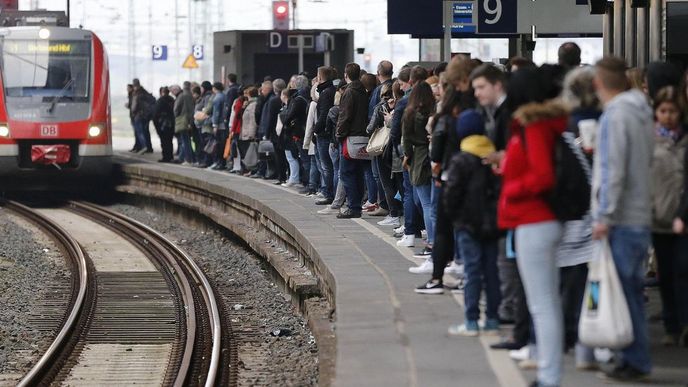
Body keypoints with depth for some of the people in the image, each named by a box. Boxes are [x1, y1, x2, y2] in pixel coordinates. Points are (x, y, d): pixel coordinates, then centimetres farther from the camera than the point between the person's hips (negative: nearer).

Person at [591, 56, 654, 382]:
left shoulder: (615, 116, -13)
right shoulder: (642, 113, 13)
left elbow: (613, 170, -17)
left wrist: (604, 216, -16)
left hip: (621, 220, -9)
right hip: (640, 217, 9)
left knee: (624, 290, -6)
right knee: (631, 290, 12)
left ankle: (635, 361, -4)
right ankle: (634, 359, 16)